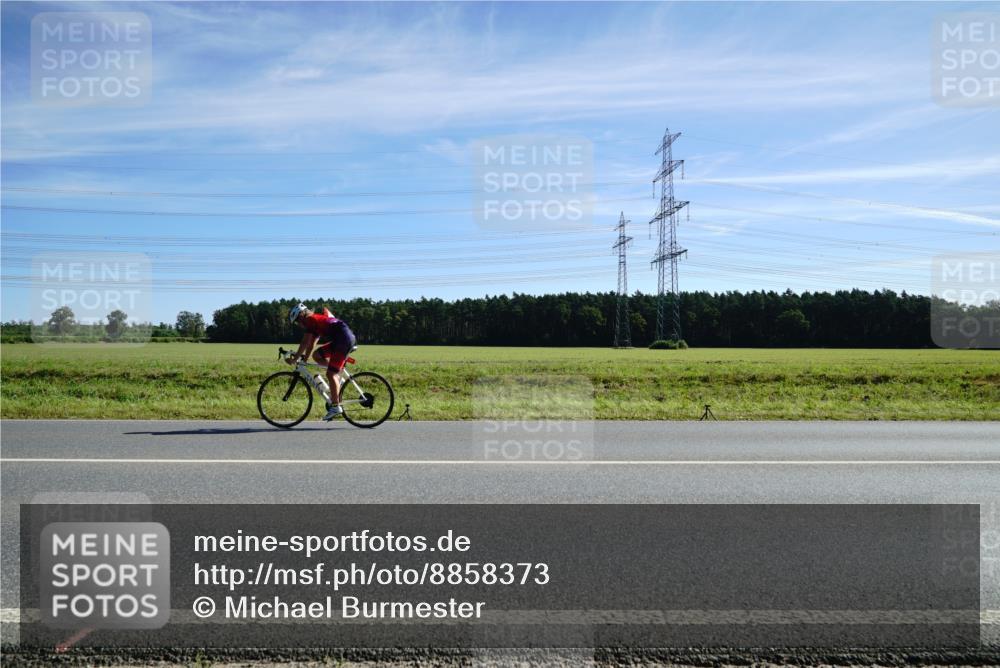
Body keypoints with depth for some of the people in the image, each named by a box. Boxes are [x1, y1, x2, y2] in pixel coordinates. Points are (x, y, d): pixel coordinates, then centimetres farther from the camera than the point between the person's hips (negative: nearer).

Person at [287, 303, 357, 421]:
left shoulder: (310, 320, -2)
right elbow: (311, 344, 28)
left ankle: (336, 407, -8)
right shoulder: (316, 320, 25)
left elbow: (305, 343, -6)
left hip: (344, 339, -9)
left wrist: (294, 359, -1)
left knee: (330, 374, -8)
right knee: (317, 355, 15)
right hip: (348, 338, 9)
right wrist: (304, 358, 28)